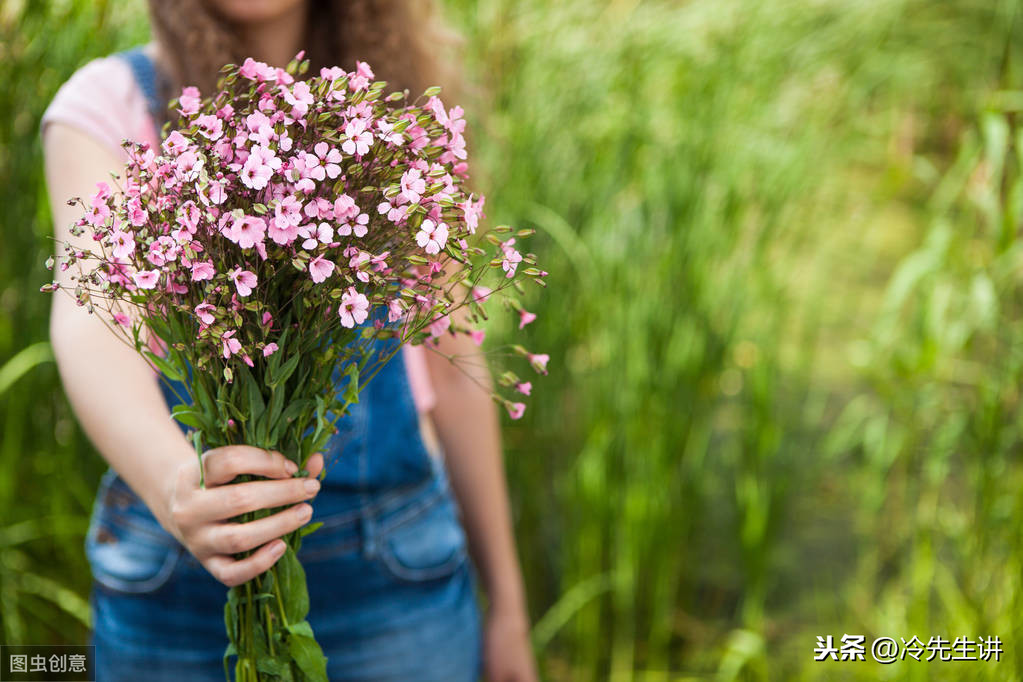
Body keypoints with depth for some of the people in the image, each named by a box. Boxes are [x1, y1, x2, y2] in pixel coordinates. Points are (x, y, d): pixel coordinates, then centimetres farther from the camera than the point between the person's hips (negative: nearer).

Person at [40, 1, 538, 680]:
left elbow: (450, 372, 6)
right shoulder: (109, 104, -3)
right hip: (176, 593, -1)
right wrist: (172, 482, -42)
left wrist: (507, 603, 8)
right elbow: (92, 324, -21)